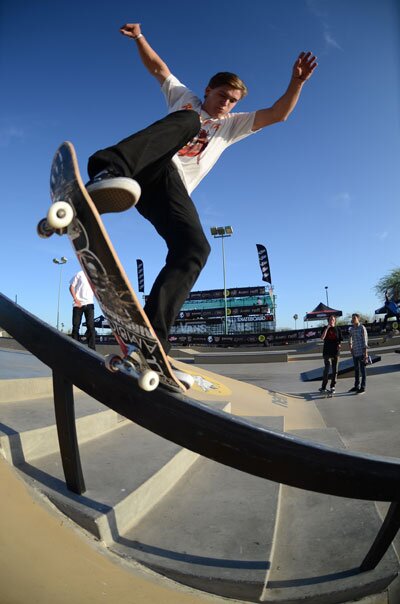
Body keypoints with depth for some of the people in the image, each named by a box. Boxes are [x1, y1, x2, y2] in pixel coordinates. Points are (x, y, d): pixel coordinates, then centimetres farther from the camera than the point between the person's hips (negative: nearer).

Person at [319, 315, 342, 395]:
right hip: (327, 352, -2)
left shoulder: (338, 329, 8)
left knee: (334, 370, 5)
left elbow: (340, 340, 11)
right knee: (327, 369, -6)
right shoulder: (325, 329, 4)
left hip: (335, 352, 2)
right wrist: (327, 327, -15)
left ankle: (333, 387, 13)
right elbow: (322, 338, -13)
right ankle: (323, 387, 3)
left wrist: (339, 345, -11)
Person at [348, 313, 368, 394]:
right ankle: (356, 386, 22)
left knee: (362, 369, 0)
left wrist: (365, 352, -14)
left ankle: (363, 387, 5)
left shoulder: (362, 328, -8)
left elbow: (365, 340, -10)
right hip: (355, 352, 6)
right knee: (356, 369, 13)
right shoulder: (351, 329, 9)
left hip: (361, 352, -6)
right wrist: (350, 346, 6)